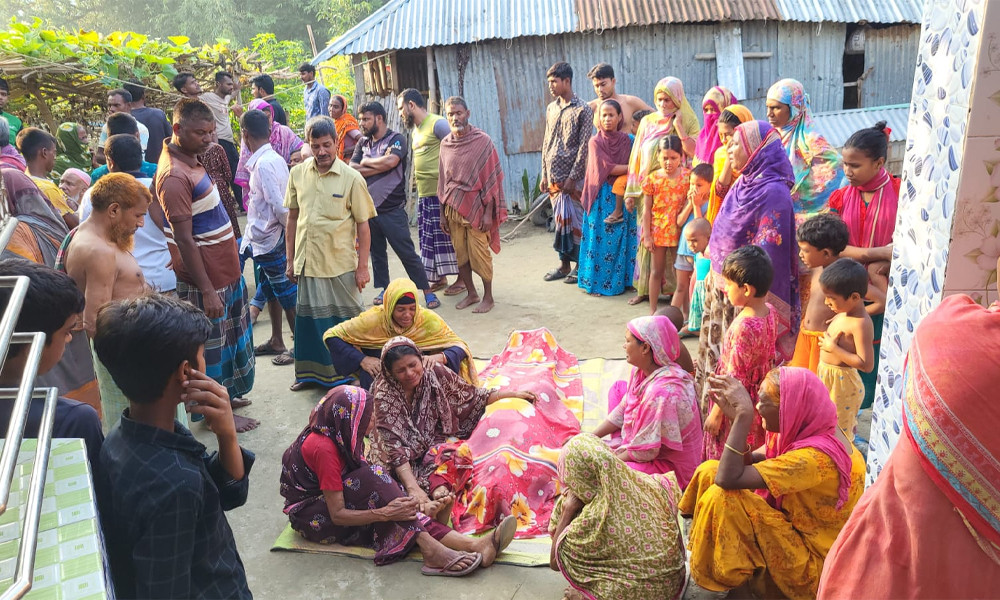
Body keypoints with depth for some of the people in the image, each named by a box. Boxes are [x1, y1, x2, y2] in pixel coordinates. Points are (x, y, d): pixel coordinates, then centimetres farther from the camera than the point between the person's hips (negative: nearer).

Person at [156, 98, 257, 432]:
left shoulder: (192, 159, 5)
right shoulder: (174, 176, -25)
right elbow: (184, 241, -25)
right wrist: (207, 290, -24)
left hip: (224, 269, 10)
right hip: (205, 278, -10)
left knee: (230, 337, 22)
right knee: (211, 344, 5)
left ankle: (226, 395, 39)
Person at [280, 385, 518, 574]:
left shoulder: (339, 437, 0)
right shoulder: (324, 448, -27)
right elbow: (337, 515, -26)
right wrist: (385, 513, -33)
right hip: (311, 516, -8)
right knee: (372, 478, -30)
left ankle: (474, 545, -32)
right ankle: (429, 548, -36)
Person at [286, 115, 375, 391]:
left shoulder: (352, 178, -8)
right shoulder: (297, 174, 3)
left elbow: (363, 225, -5)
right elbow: (293, 218, 10)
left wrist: (362, 266, -8)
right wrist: (290, 260, 9)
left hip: (341, 262, -4)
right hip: (307, 260, 4)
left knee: (345, 319, 6)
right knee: (308, 317, 14)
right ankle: (311, 371, 30)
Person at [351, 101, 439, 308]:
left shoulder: (396, 139, -6)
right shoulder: (363, 142, 11)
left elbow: (391, 161, -26)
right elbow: (352, 169, -2)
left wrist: (366, 162, -9)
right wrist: (379, 167, -12)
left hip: (392, 210, -6)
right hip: (368, 208, 6)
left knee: (407, 253, -3)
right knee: (377, 252, 14)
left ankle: (428, 291, 4)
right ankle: (384, 290, 27)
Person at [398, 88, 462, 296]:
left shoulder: (438, 124, -9)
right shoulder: (415, 131, 18)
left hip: (441, 192, -9)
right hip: (423, 193, 9)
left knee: (449, 235, -3)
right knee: (429, 238, 12)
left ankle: (462, 279, 8)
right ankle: (440, 278, 23)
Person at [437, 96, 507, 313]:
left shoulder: (482, 141, -7)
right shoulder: (446, 144, 7)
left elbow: (491, 179, -8)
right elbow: (443, 180, 12)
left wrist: (488, 213, -12)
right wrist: (443, 213, 10)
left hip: (475, 207, -4)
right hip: (453, 207, 5)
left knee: (479, 254, -2)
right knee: (461, 254, 7)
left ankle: (488, 297, 11)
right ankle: (471, 293, 22)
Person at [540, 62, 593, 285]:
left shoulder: (583, 110, -7)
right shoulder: (551, 109, 13)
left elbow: (583, 147, -11)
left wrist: (573, 177, -15)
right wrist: (544, 174, 11)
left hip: (572, 177, -6)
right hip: (554, 177, 6)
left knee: (573, 221, -2)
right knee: (560, 221, 10)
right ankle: (564, 264, 19)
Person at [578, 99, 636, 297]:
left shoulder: (626, 140, 6)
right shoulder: (595, 141, -2)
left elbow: (625, 172, 2)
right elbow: (607, 168, -12)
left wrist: (618, 206, -7)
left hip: (620, 195, 3)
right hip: (601, 197, -2)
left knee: (620, 238, 3)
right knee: (600, 238, -1)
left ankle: (619, 280, 13)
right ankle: (596, 282, 7)